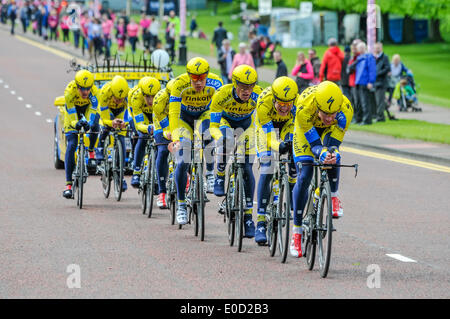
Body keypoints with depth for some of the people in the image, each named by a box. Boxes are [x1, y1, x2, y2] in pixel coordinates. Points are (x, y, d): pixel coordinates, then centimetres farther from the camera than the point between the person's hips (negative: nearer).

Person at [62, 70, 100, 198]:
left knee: (94, 125, -36)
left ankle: (91, 151, -4)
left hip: (87, 108, 1)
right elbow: (71, 112, -36)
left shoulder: (94, 91, -34)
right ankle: (68, 184, -14)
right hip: (73, 110, -1)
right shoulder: (70, 90, -36)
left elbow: (93, 110, -37)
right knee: (71, 145, -13)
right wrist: (75, 123, -55)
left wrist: (89, 122, -55)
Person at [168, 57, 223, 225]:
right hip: (184, 118, 0)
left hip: (204, 115, 0)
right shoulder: (180, 84, -31)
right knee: (182, 163, -14)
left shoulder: (215, 83, -27)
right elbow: (173, 112, -36)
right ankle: (181, 205, 2)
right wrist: (175, 138, -48)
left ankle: (210, 172, -19)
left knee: (206, 131, -37)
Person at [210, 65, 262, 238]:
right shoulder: (222, 94, -34)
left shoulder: (259, 95, -31)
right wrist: (219, 137, -51)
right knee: (225, 138, -39)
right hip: (225, 121, -1)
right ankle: (220, 177, -17)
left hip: (246, 124, 1)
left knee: (247, 169, -8)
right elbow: (214, 126, -30)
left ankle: (248, 216, 0)